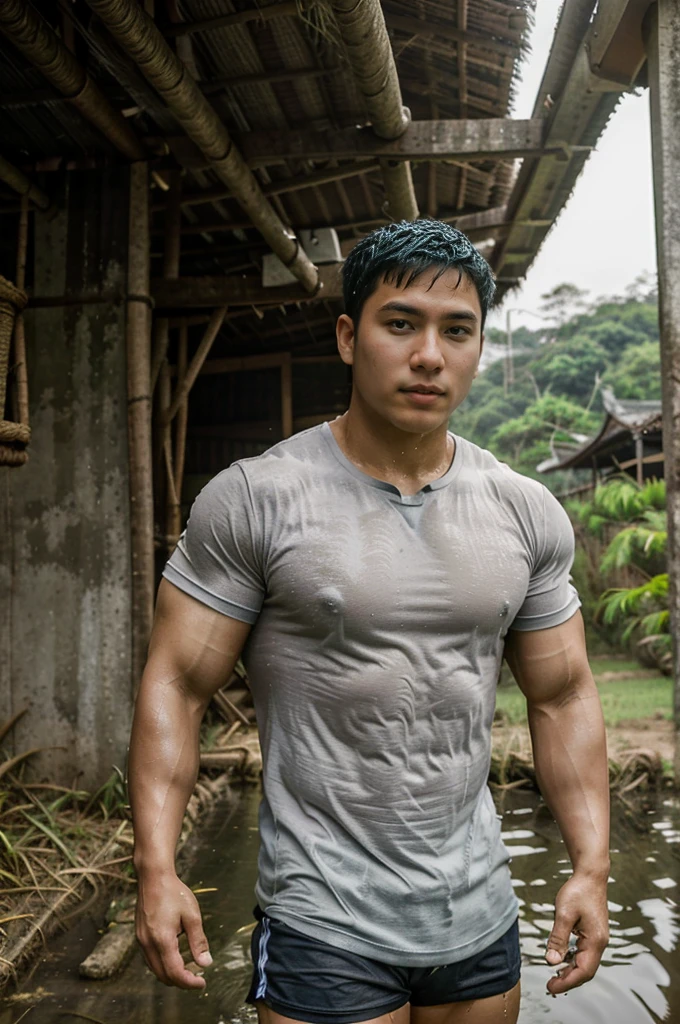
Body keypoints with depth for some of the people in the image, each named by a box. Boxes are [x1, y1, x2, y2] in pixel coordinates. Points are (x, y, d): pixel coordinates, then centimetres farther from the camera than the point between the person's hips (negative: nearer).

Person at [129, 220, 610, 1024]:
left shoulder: (526, 513, 0)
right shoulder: (252, 500, -12)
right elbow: (176, 685, -9)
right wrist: (156, 868, -17)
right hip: (324, 926, -4)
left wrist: (591, 866, -1)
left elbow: (563, 696, 6)